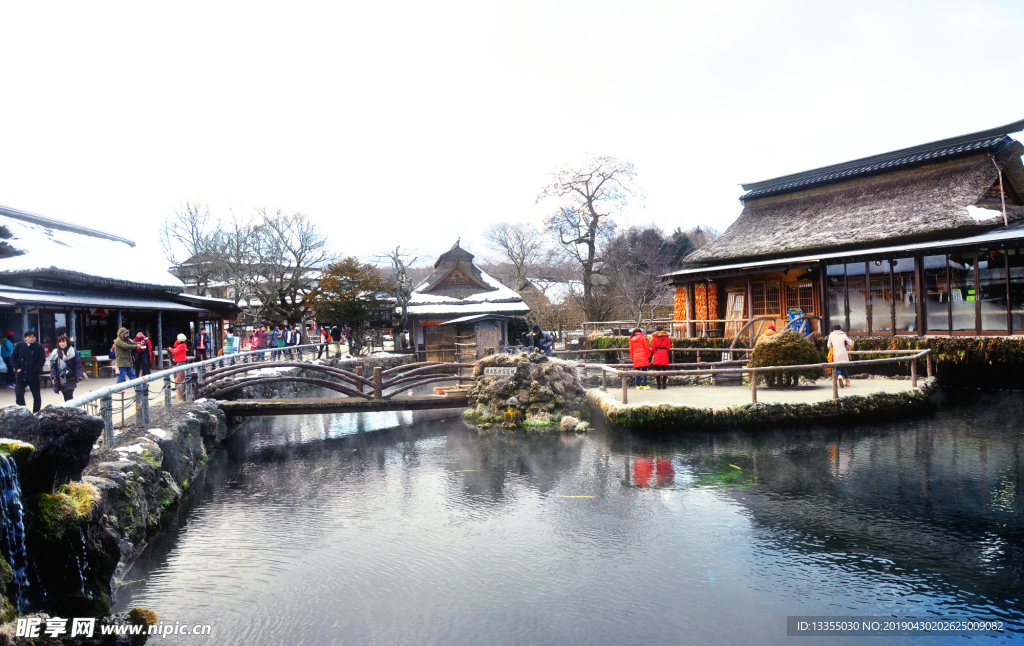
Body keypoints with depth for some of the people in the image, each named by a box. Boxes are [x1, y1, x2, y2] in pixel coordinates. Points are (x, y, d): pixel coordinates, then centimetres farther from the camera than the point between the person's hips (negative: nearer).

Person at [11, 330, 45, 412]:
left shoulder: (39, 347, -3)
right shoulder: (19, 346, 3)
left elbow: (42, 360, -5)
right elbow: (12, 357, 7)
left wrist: (35, 370, -12)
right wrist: (17, 368, -5)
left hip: (33, 376, -1)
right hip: (20, 375, 1)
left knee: (36, 396, 6)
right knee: (19, 395, -5)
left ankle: (36, 414, 17)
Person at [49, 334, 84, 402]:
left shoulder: (73, 352, -1)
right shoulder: (56, 353, 8)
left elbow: (78, 365, -2)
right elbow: (53, 365, 10)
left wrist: (79, 375, -11)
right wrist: (53, 374, -4)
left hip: (70, 378, -4)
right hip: (60, 379, 4)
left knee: (69, 396, -14)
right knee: (66, 397, 7)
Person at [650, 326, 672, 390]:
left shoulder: (654, 338, 1)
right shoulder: (667, 338, 7)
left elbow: (652, 348, 1)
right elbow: (668, 348, 8)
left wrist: (653, 353, 21)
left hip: (657, 356, -1)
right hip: (665, 356, 1)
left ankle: (658, 386, 0)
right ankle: (664, 385, 3)